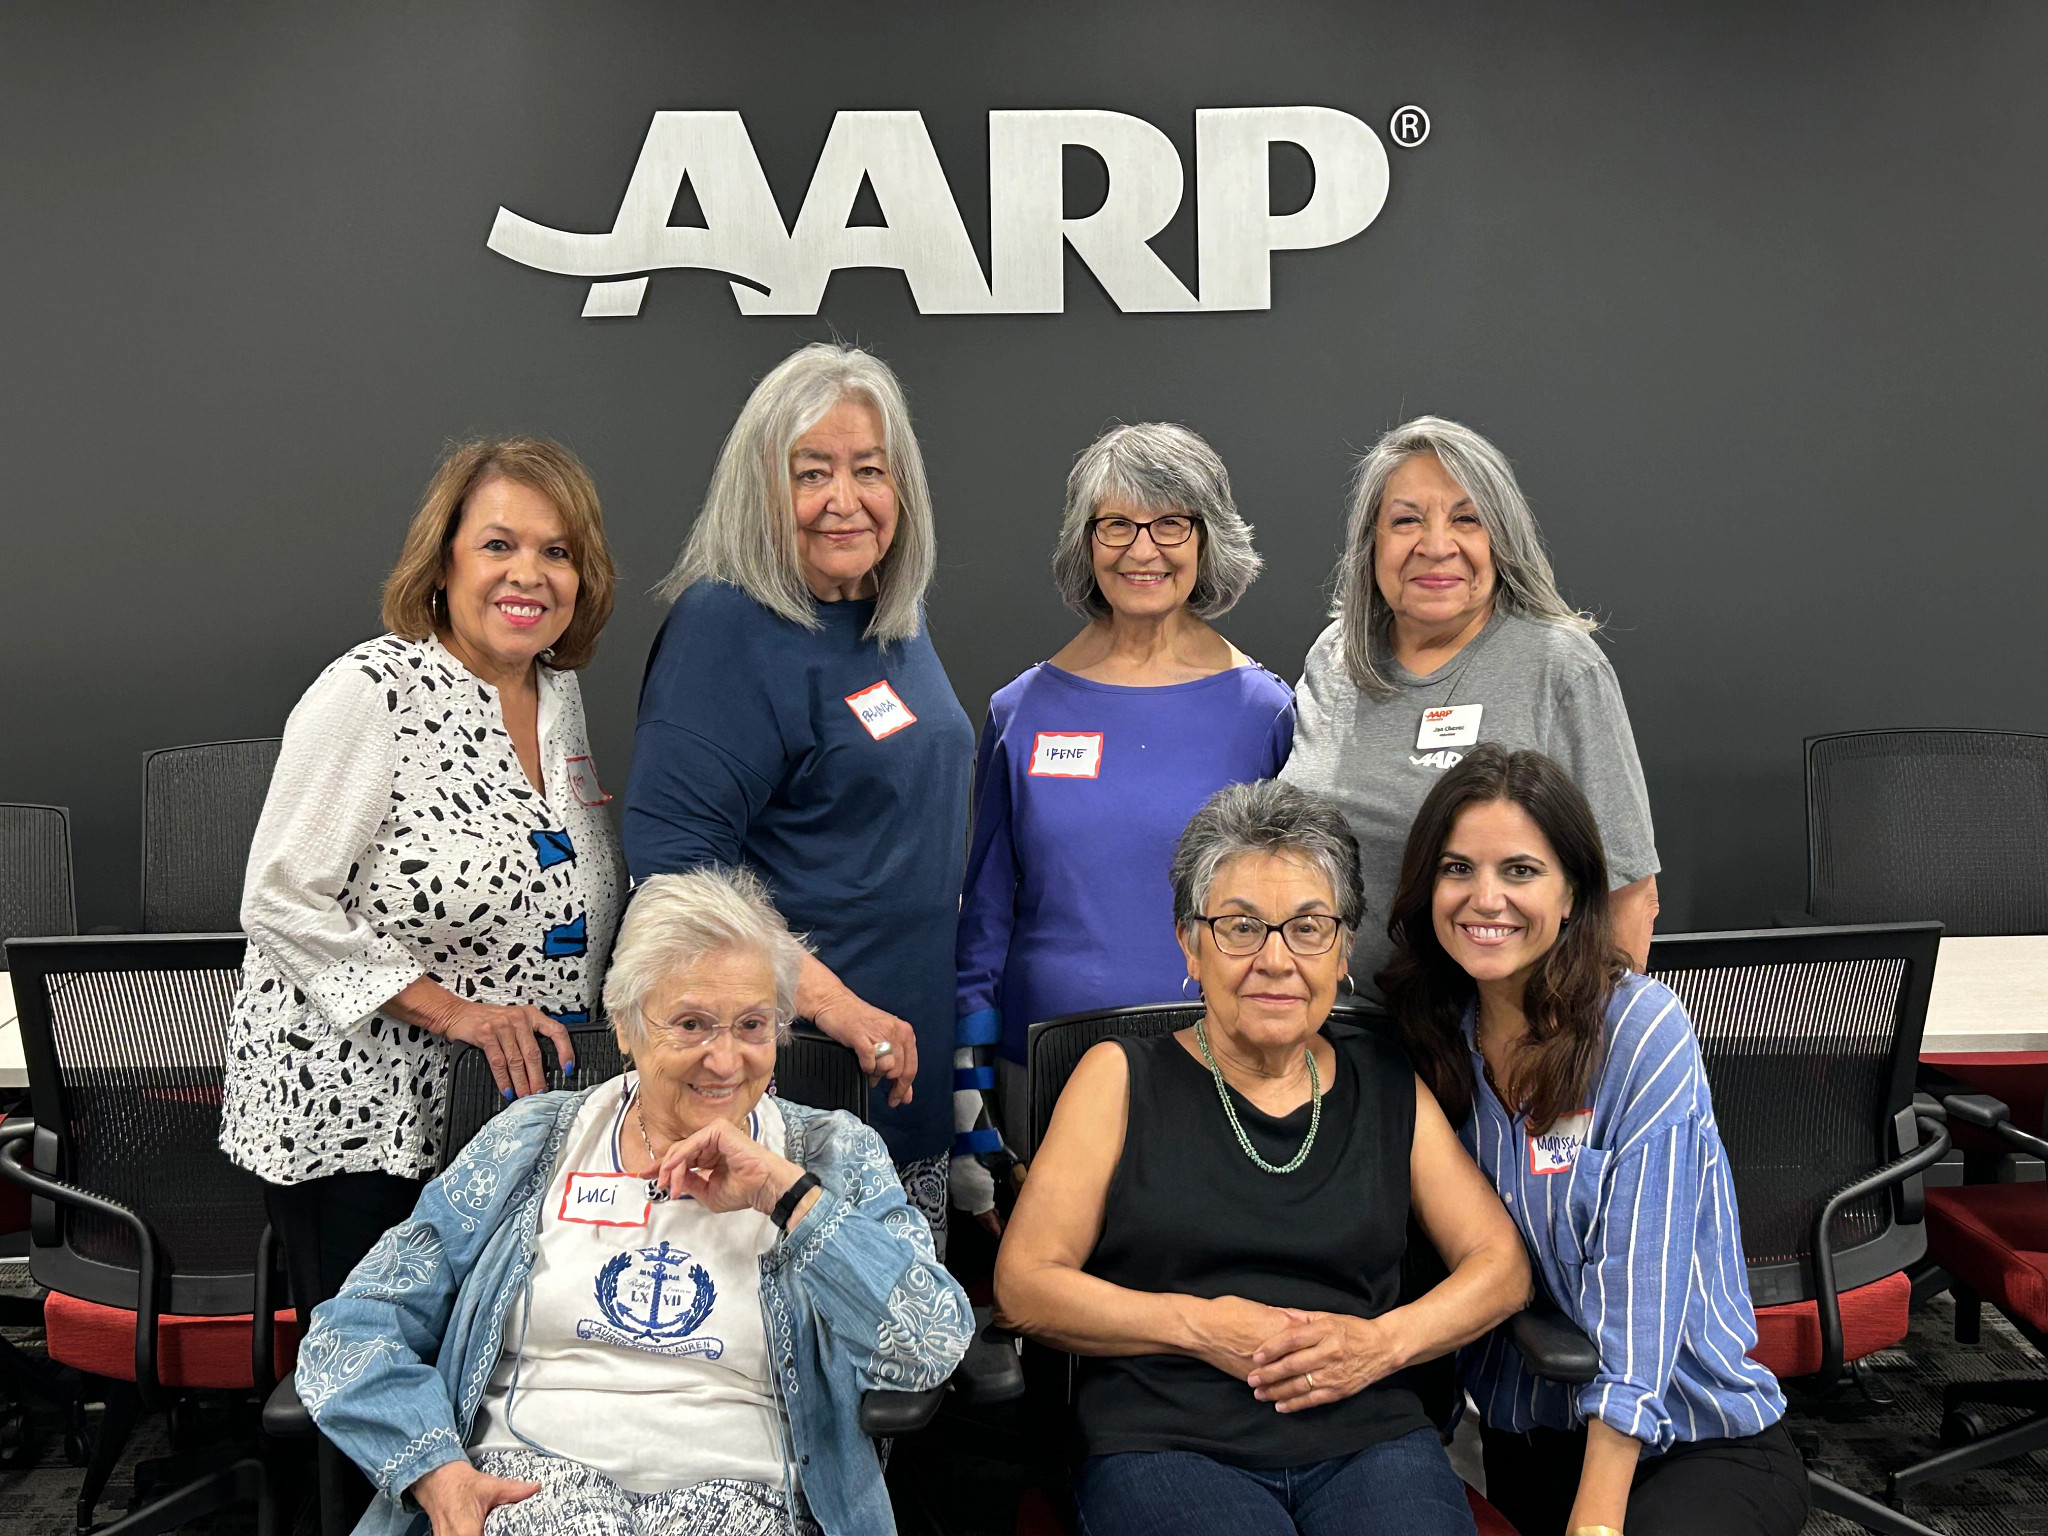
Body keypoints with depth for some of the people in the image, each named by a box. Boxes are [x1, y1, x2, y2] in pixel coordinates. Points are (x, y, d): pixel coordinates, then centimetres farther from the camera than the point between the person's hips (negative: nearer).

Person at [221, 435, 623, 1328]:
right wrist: (453, 1012, -19)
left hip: (517, 1111, 6)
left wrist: (620, 825, 4)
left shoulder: (557, 691, 7)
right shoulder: (372, 692, -15)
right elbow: (280, 902, -16)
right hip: (353, 1118, -6)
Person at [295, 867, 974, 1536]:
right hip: (531, 1477, 0)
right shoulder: (531, 1143, 12)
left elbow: (935, 1346, -5)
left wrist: (788, 1195, -8)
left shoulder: (832, 1154, 10)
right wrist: (439, 1472, -9)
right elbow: (354, 1331, 9)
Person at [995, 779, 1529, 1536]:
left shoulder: (1387, 1084, 16)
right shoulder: (1122, 1078, 8)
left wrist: (1385, 1340, -4)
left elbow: (1501, 1265, 14)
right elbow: (1025, 1285, 2)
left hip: (1370, 1438, 3)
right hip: (1167, 1443, -3)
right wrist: (1198, 1326, -9)